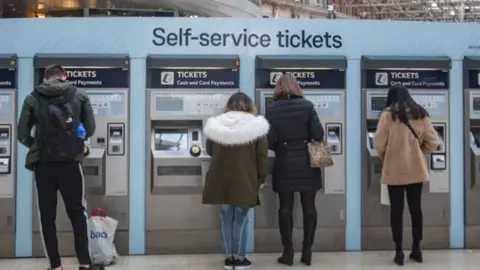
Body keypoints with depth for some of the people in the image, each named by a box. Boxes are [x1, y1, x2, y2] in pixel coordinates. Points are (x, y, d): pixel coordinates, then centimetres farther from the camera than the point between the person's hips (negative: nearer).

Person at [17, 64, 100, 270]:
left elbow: (23, 135, 3)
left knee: (47, 217, 9)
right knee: (77, 213, 11)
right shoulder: (79, 96, 3)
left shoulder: (32, 99, 3)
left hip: (43, 165, 0)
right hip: (69, 163, 0)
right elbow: (90, 129, 7)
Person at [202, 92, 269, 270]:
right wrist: (261, 179, 6)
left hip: (221, 181, 3)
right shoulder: (256, 126, -6)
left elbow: (209, 151, 14)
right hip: (245, 181, -2)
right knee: (241, 219, 8)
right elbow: (262, 157, -5)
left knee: (226, 218, 12)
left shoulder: (216, 125, 2)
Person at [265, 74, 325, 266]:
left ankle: (288, 253, 8)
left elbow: (269, 140, -7)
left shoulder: (272, 109, -3)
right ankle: (307, 252, 10)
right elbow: (318, 135, -8)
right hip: (306, 162, 0)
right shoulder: (307, 105, -3)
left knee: (286, 207, 6)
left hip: (284, 164, 0)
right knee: (309, 207, 7)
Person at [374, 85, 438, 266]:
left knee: (396, 209, 3)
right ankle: (416, 250, 18)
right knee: (415, 208, 11)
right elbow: (433, 142, 2)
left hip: (395, 169, -3)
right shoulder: (420, 114, 3)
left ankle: (399, 252, 6)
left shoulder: (388, 114, -8)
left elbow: (379, 144, -9)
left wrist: (385, 158, 10)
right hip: (416, 169, 3)